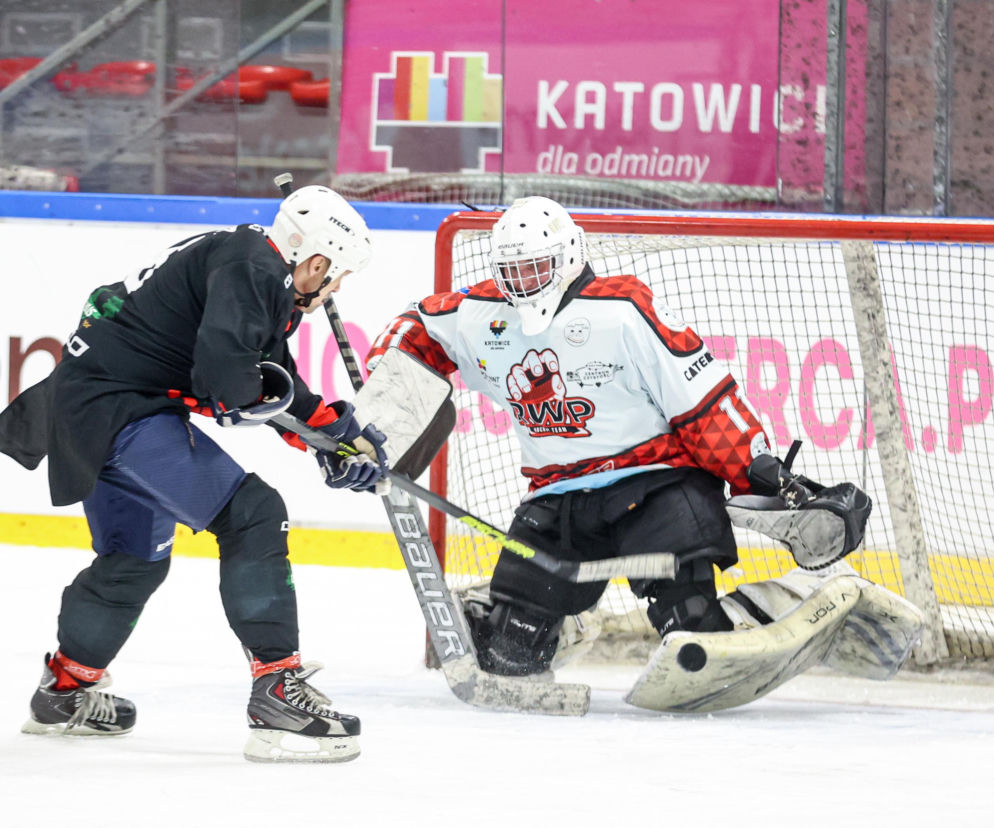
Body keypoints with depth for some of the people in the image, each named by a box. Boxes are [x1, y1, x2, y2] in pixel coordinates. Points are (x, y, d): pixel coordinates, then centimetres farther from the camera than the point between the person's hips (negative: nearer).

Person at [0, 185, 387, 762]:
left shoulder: (256, 267, 17)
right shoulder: (252, 271, -16)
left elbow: (280, 385, 25)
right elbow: (223, 369, -30)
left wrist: (339, 433, 17)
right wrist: (261, 389, -9)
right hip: (119, 407, -11)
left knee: (137, 559, 27)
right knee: (252, 516, -15)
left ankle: (66, 691, 44)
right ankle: (277, 695, -19)